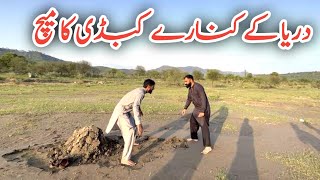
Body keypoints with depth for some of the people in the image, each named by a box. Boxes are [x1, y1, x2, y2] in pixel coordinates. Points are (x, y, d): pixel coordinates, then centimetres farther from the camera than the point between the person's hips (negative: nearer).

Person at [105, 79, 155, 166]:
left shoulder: (140, 90, 7)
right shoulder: (141, 93, -23)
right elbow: (135, 108, -34)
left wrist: (139, 109, 41)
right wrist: (139, 124, -37)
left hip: (125, 111, 10)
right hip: (121, 112, -10)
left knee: (134, 124, 27)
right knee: (130, 132, -17)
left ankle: (131, 142, 52)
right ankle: (125, 159, -15)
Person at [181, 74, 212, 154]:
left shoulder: (198, 87, -23)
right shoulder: (190, 88, 8)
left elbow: (203, 99, -26)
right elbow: (189, 99, 19)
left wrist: (202, 111, -29)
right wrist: (185, 108, 14)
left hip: (203, 109, -10)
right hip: (197, 108, 10)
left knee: (204, 126, -14)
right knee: (192, 121, 21)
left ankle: (208, 146, -12)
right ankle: (194, 137, 39)